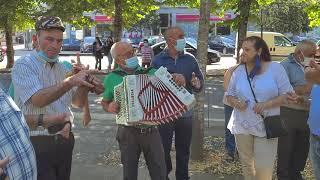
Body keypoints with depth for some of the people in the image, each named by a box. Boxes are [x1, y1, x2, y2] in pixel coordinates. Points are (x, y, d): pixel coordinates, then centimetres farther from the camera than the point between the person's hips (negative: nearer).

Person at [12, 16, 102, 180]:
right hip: (37, 144, -6)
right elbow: (38, 100, -25)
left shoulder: (62, 68, 9)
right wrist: (71, 81, -34)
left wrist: (84, 84, -13)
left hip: (64, 140, 6)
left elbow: (78, 102, 8)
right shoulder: (23, 65, -11)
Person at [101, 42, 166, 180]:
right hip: (128, 132, -1)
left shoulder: (149, 72, 2)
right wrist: (109, 108, -11)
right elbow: (104, 102, 11)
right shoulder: (112, 78, -1)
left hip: (151, 130, 1)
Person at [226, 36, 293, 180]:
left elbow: (287, 94, -6)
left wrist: (267, 104, -21)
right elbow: (229, 95, 11)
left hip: (266, 126, -3)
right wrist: (235, 102, -12)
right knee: (246, 164, 15)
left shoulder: (275, 68, -6)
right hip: (242, 125, 3)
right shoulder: (239, 71, 4)